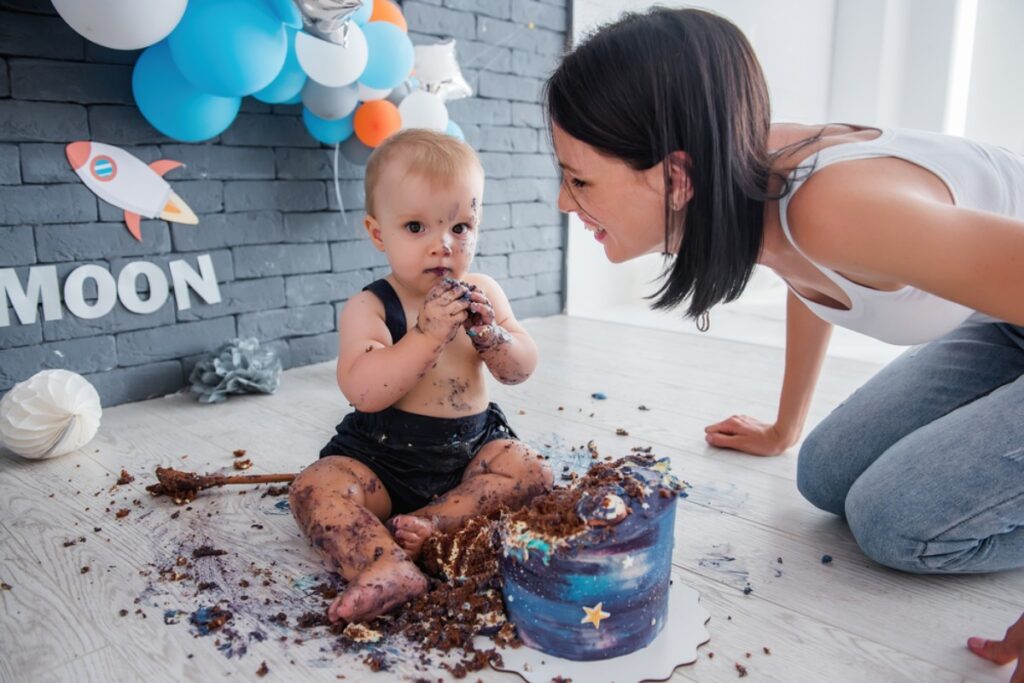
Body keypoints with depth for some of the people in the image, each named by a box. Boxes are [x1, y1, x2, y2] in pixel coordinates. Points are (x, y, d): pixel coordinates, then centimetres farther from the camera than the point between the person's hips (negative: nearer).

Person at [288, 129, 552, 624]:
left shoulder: (481, 293, 0)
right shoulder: (368, 308, -12)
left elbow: (520, 370, -1)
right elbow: (363, 392, -26)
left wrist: (488, 332, -21)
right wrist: (428, 333, -32)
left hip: (472, 446, 3)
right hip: (382, 456, -3)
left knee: (531, 472, -17)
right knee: (315, 487, -23)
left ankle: (431, 524, -26)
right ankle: (386, 567, -42)